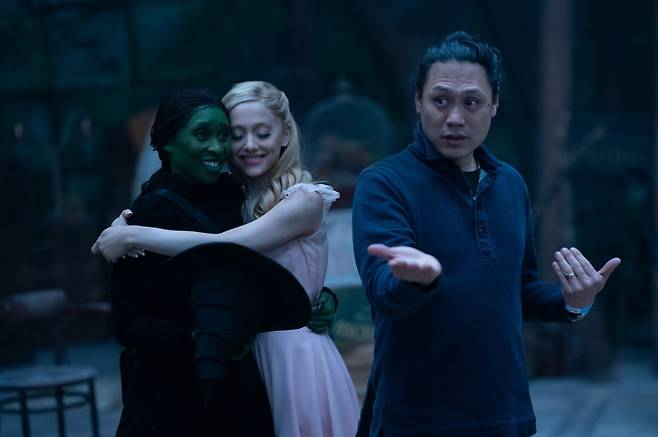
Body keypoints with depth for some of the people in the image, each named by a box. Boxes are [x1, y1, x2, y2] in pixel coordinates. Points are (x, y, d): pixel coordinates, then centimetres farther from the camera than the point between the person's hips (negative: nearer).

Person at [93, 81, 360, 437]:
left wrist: (132, 236, -21)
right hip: (247, 354, 6)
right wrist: (129, 230, -15)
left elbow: (224, 246, -23)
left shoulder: (304, 199, -13)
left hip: (294, 354, -6)